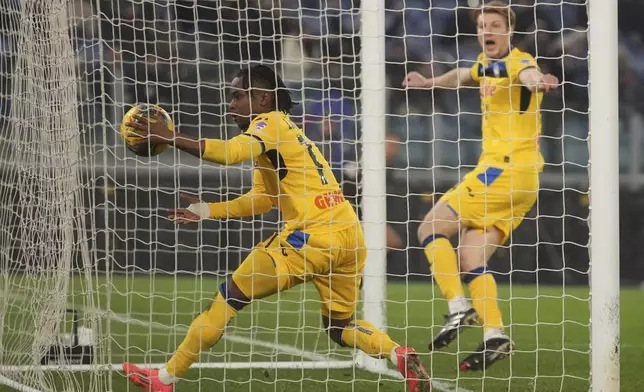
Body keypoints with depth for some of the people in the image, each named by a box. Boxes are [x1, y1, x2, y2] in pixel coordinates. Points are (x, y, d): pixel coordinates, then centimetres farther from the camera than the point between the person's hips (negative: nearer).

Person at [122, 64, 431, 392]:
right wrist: (206, 210, 19)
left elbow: (231, 152, -23)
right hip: (350, 236, 9)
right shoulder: (281, 131, 25)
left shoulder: (271, 123, -3)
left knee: (232, 294, -1)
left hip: (314, 233, -9)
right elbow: (260, 200, 26)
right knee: (339, 327, 23)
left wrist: (169, 138, -22)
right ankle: (400, 356, -2)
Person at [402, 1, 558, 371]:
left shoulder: (518, 61, -12)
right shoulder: (487, 63, 15)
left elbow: (530, 74, -39)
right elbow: (463, 76, 40)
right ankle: (494, 334, -7)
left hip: (504, 170, -9)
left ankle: (459, 308, -12)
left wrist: (536, 80, -61)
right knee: (469, 257, 1)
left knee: (432, 230, -6)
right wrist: (427, 81, 51)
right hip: (509, 175, 9)